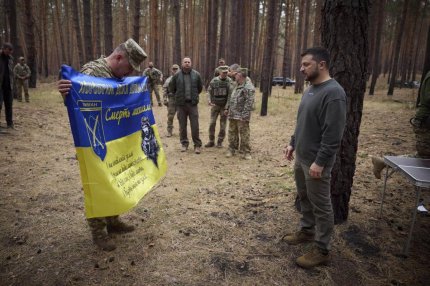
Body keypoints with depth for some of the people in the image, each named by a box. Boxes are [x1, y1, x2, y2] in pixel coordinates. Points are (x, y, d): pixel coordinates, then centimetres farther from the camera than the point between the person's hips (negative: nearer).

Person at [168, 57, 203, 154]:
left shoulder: (196, 74, 2)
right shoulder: (177, 75, 0)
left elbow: (200, 87, 15)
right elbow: (171, 88, 11)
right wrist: (178, 96, 12)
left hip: (193, 103, 0)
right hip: (181, 104, 1)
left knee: (195, 125, -1)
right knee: (182, 125, 7)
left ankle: (197, 145, 8)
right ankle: (184, 144, 20)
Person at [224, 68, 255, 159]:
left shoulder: (249, 87, -12)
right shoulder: (237, 86, 18)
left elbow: (249, 102, -19)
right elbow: (230, 98, 25)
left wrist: (245, 115, -22)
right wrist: (227, 108, 19)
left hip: (241, 116, -9)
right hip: (232, 115, 9)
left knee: (244, 134, -3)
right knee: (232, 133, 13)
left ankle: (246, 152, 5)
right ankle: (231, 150, 24)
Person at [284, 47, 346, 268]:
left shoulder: (333, 93, -20)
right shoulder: (310, 89, 9)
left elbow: (333, 134, -23)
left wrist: (320, 162, -22)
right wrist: (293, 143, 16)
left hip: (316, 162, -9)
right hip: (301, 157, 9)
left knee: (321, 205, 4)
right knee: (304, 198, 20)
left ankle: (322, 250, 17)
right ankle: (307, 231, 39)